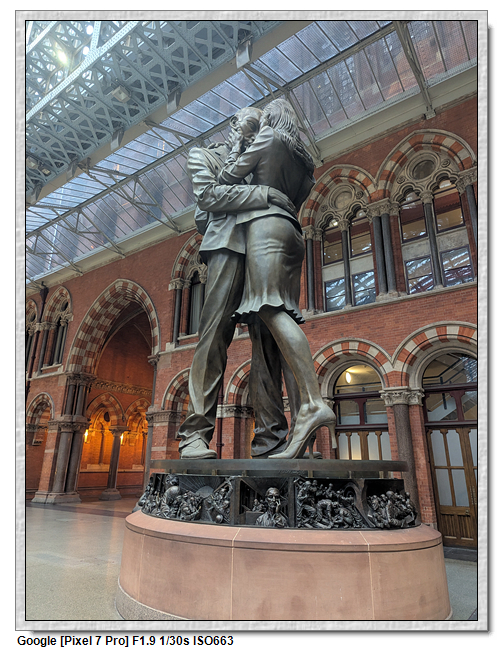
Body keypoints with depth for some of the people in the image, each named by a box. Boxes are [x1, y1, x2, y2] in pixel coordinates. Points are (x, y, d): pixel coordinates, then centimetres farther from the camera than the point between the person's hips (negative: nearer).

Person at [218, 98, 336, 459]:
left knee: (271, 310, -24)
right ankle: (307, 409, -14)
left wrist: (238, 139, 21)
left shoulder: (268, 138, 10)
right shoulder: (303, 158, 31)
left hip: (266, 222, -8)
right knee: (284, 314, -4)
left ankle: (314, 402, -38)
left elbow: (228, 177, 7)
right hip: (293, 231, 8)